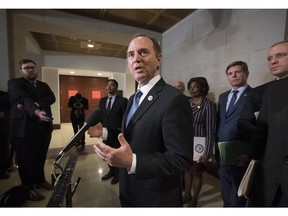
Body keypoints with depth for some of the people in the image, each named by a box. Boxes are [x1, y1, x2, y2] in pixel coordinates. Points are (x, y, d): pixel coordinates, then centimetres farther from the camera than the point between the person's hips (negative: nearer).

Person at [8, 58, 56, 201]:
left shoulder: (44, 85, 15)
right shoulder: (14, 83, -1)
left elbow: (51, 98, -3)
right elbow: (24, 98, -21)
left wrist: (35, 104, -19)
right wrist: (36, 111, -39)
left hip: (44, 126, 5)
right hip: (24, 128, -5)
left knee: (40, 157, 16)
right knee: (25, 159, 7)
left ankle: (40, 180, 35)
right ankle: (29, 188, 23)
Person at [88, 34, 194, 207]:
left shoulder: (174, 100, -25)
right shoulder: (134, 98, 4)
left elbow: (182, 159, -25)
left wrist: (132, 162, -35)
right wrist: (105, 132, 1)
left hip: (157, 198, -7)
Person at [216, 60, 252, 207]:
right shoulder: (222, 97, 12)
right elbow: (219, 123, 11)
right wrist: (216, 147, 7)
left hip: (240, 154, -5)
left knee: (238, 197, 14)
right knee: (226, 194, 24)